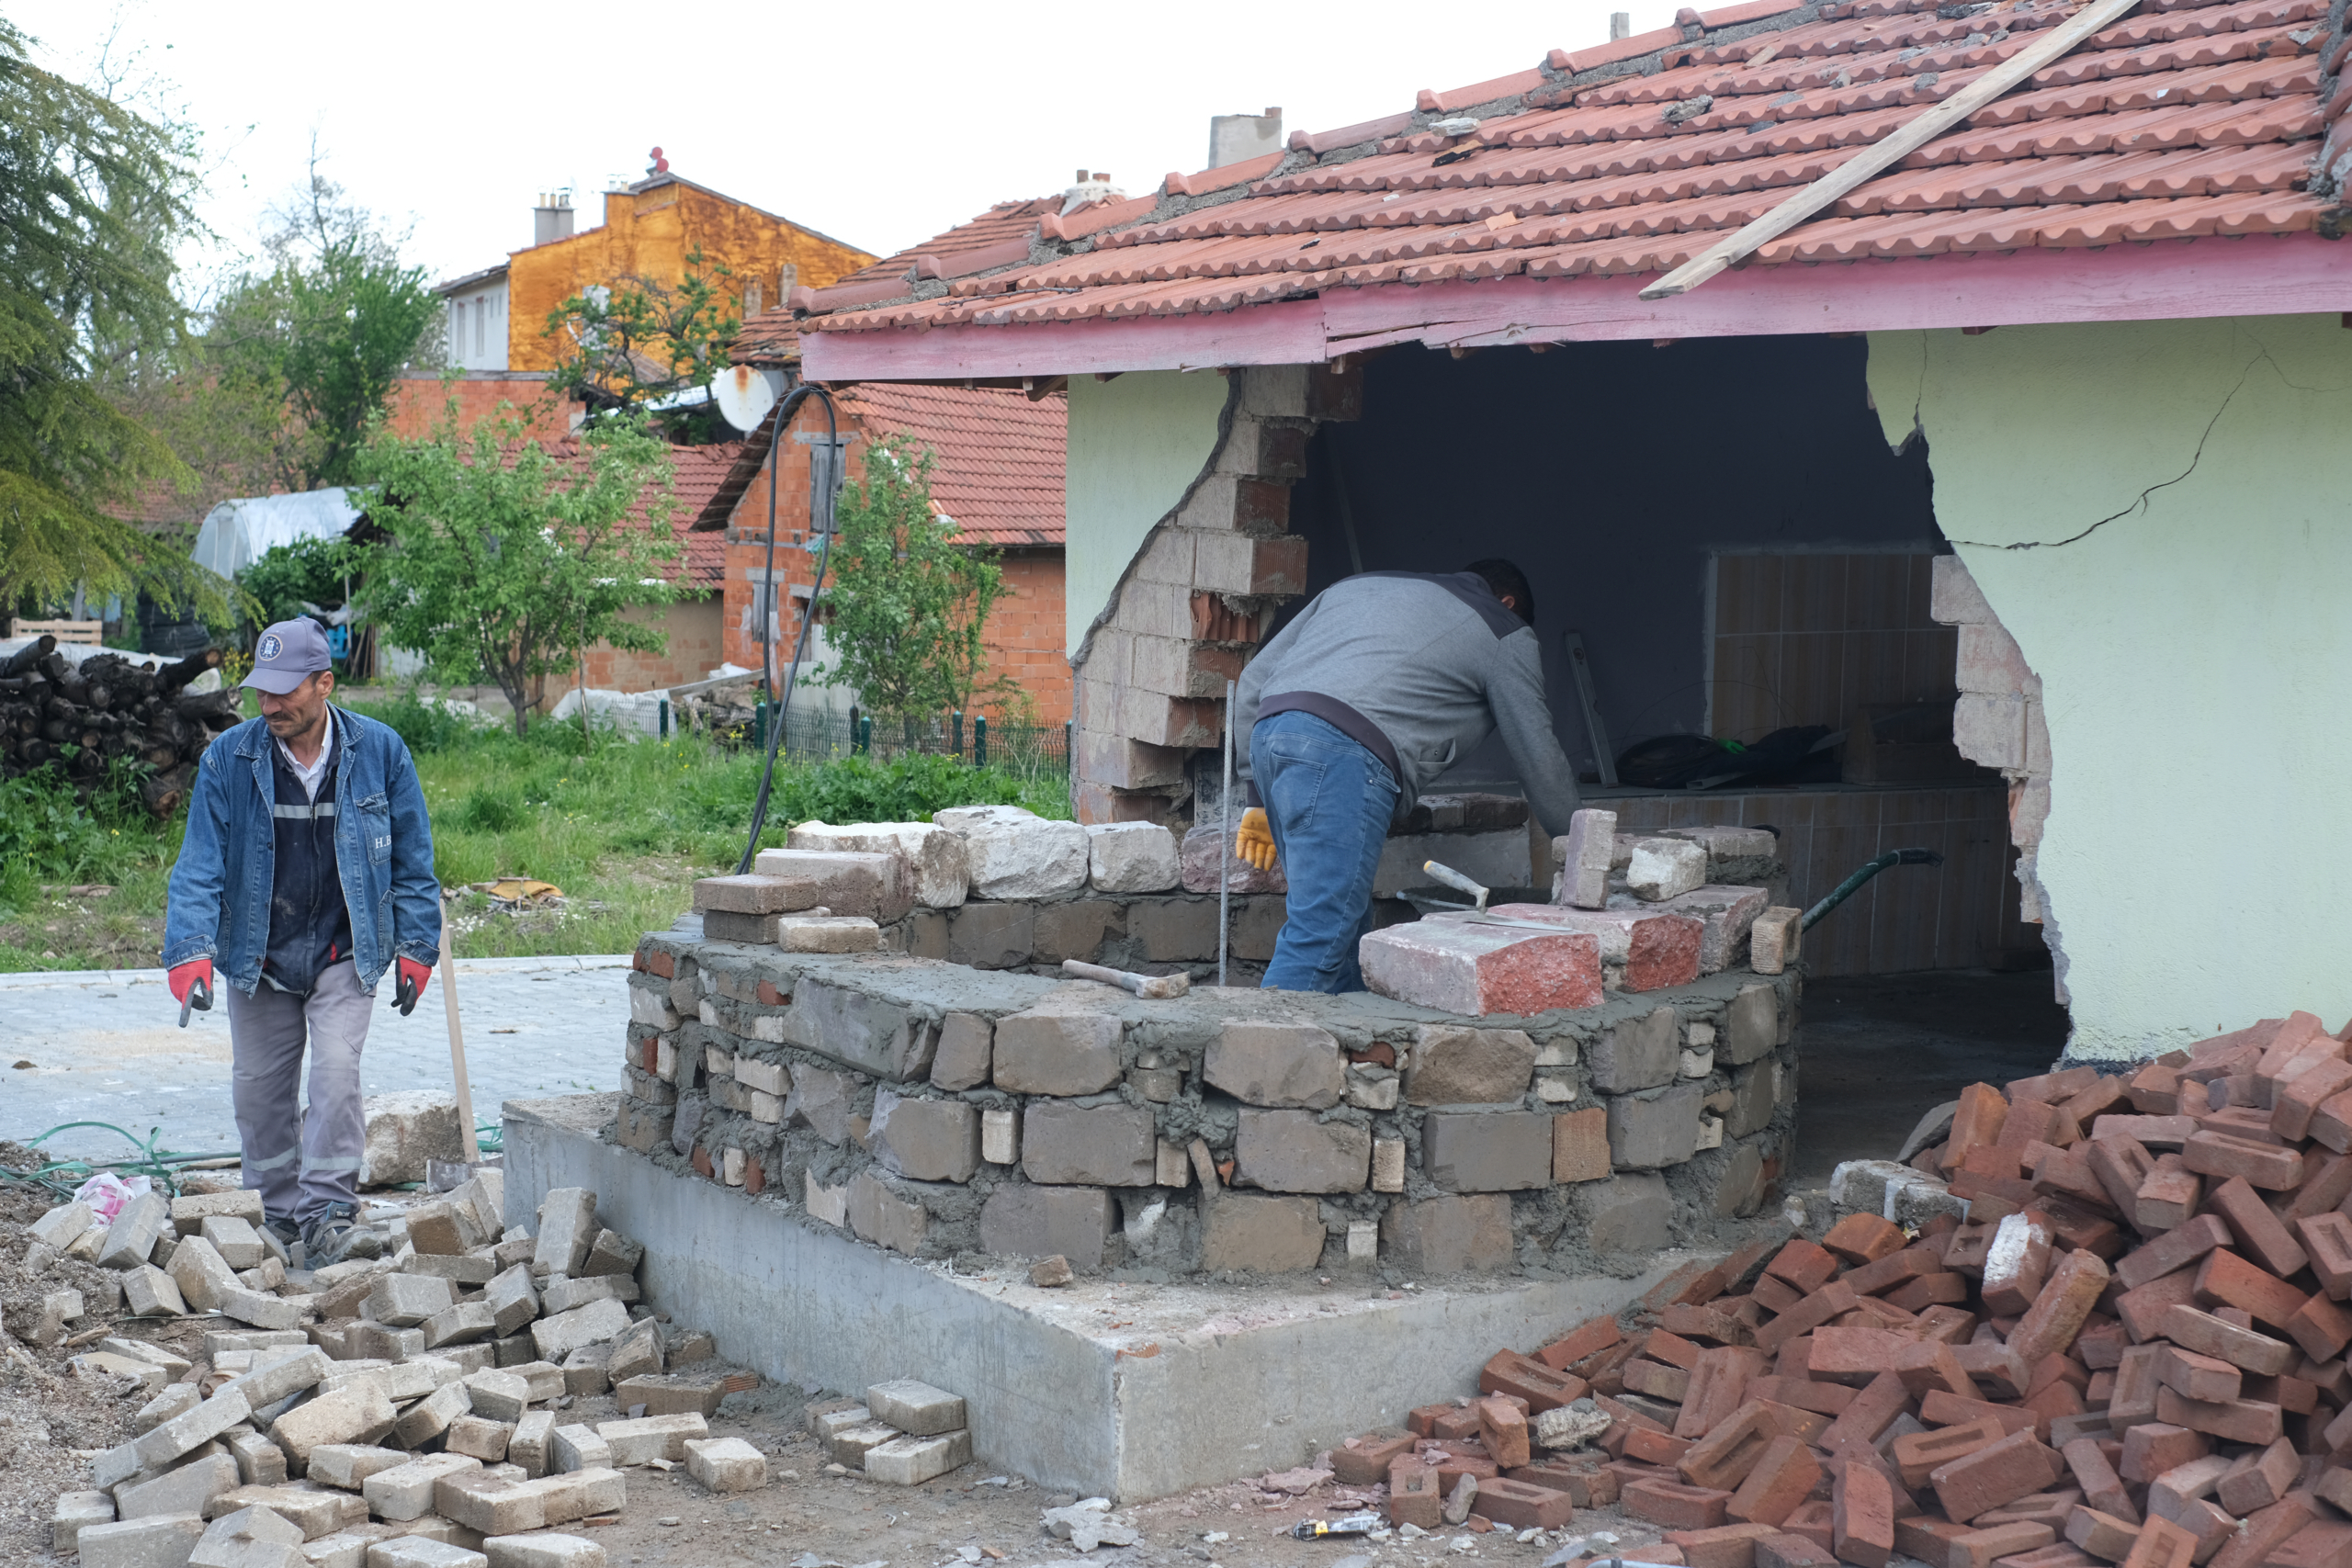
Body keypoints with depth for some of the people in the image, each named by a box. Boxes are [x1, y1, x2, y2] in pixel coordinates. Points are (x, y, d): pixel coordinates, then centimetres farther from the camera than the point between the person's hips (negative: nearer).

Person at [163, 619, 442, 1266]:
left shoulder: (378, 751, -7)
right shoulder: (228, 758, -8)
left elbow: (411, 856, 2)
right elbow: (200, 863, -8)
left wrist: (415, 945, -1)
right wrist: (190, 948, -21)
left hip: (344, 952, -2)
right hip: (257, 956, 2)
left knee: (337, 1069, -17)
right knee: (259, 1087, 9)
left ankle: (329, 1216, -12)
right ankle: (277, 1213, 26)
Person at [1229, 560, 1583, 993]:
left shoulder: (1357, 585, 35)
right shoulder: (1505, 634, 19)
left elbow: (1253, 682, 30)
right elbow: (1539, 759, 20)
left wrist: (1260, 799, 31)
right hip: (1346, 754, -7)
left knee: (1346, 925, 14)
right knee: (1319, 936, -11)